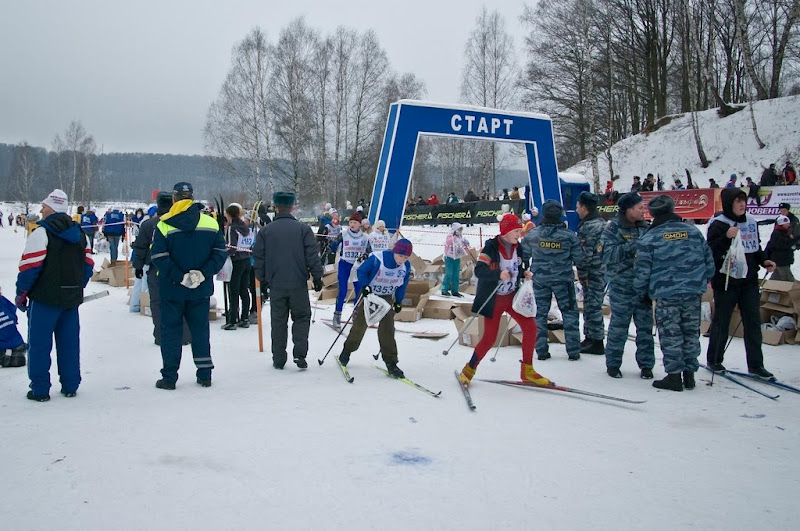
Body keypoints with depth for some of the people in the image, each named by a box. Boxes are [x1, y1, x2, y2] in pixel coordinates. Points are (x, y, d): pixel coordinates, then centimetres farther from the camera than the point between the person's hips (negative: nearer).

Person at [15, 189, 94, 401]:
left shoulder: (41, 232, -10)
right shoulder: (78, 232, 11)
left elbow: (30, 266, -13)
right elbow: (88, 264, 13)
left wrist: (21, 292, -3)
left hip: (45, 298, -6)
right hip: (71, 298, 6)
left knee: (39, 344, 2)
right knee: (69, 343, 12)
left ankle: (40, 389, 5)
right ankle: (70, 386, 18)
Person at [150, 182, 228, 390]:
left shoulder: (164, 224, -9)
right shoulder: (210, 223, -1)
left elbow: (158, 256, -15)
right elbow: (220, 252, -5)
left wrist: (179, 277, -13)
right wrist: (204, 273, -10)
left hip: (172, 289, -2)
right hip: (201, 289, 2)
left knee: (170, 331, 8)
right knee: (200, 330, 13)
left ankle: (169, 377, 11)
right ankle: (205, 374, 16)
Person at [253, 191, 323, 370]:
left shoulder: (265, 231, 0)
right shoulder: (303, 229, -4)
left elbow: (259, 258, 4)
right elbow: (312, 256, -4)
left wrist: (262, 279, 16)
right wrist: (317, 277, 6)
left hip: (276, 284, 1)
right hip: (299, 283, -1)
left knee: (278, 321, 10)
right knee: (301, 318, 12)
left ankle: (278, 359, 13)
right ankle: (299, 353, 0)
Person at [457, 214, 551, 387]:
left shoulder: (517, 247, 2)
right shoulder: (491, 246, -17)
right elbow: (479, 270, -28)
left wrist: (525, 273, -3)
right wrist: (499, 274, -42)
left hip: (512, 296, 6)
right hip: (494, 299, -6)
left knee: (530, 327, -3)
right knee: (490, 337, -4)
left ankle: (527, 371, 10)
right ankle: (469, 369, 19)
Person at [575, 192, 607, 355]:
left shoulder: (588, 226, -18)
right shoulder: (602, 222, 14)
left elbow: (586, 253, -21)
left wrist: (582, 274, -13)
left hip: (593, 273, -10)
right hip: (603, 271, 10)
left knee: (593, 306, -3)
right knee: (591, 306, 17)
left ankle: (596, 342, 3)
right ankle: (589, 338, 25)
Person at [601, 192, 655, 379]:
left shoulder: (645, 227, 10)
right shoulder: (613, 228, -5)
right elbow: (608, 254, -18)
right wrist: (633, 247, -26)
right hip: (621, 286, -5)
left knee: (645, 326, 9)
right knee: (618, 326, 2)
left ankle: (646, 364, 19)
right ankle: (613, 363, 16)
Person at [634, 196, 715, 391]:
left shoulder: (648, 239, -6)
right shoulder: (693, 232, 5)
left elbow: (642, 271, -6)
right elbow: (708, 260, 11)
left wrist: (643, 293, 8)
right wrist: (703, 281, 25)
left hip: (666, 296, -4)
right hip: (693, 292, 4)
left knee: (670, 336, 4)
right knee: (691, 333, 13)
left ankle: (674, 375, 5)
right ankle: (689, 374, 18)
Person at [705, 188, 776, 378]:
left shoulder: (750, 222, 10)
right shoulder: (718, 224, -11)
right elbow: (711, 252, -19)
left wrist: (764, 261, 6)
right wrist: (726, 237, -31)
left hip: (749, 281, 6)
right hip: (726, 281, -6)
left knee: (753, 322, 5)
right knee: (721, 322, 5)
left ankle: (755, 364, 11)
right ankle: (714, 360, 20)